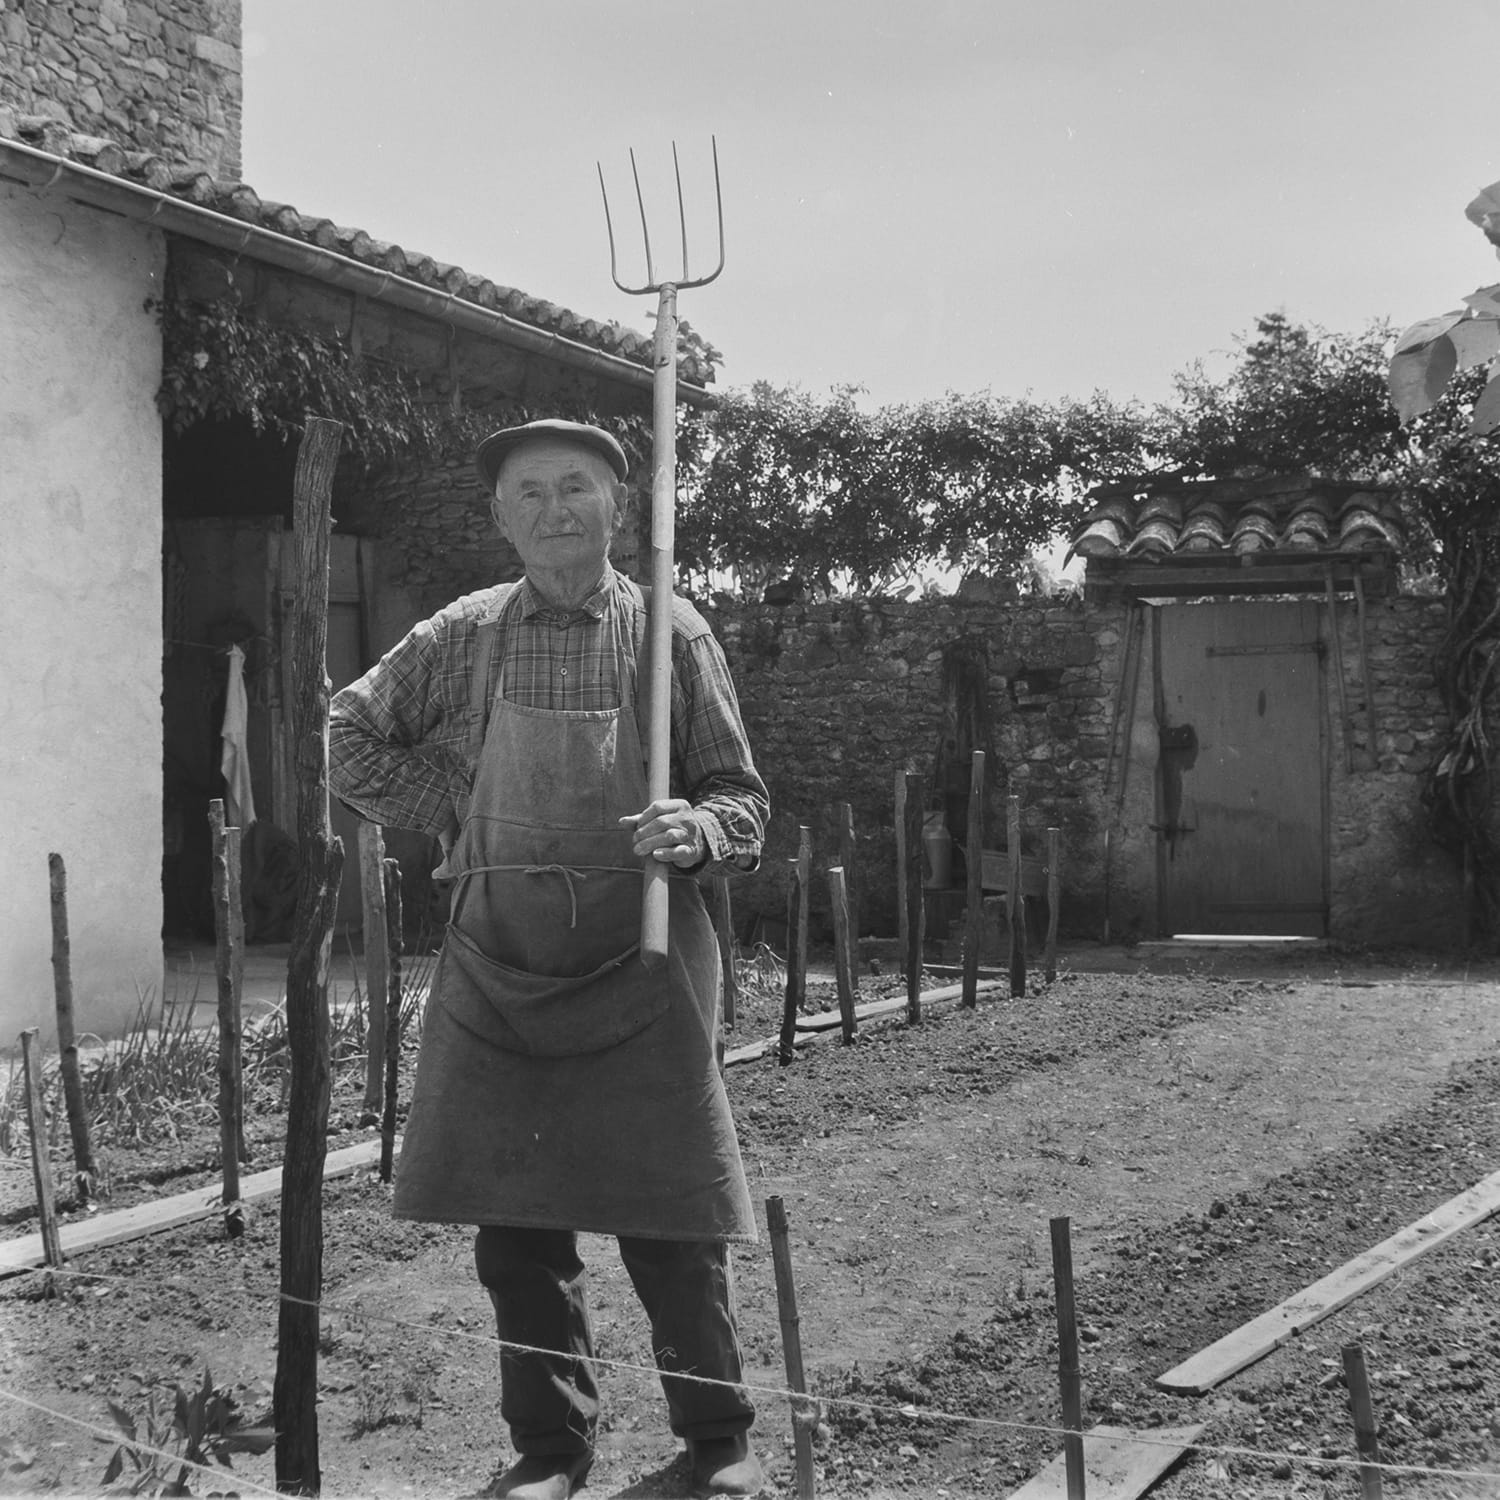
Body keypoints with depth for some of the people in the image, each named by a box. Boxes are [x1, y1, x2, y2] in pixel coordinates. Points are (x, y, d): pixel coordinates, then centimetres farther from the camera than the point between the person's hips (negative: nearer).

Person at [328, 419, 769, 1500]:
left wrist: (693, 829, -20)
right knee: (514, 1222, 8)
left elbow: (743, 801, 2)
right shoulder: (466, 635, 5)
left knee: (672, 1221, 0)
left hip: (639, 959, -2)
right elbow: (354, 739, 15)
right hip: (501, 959, 2)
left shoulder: (673, 634, 0)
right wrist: (460, 809, 5)